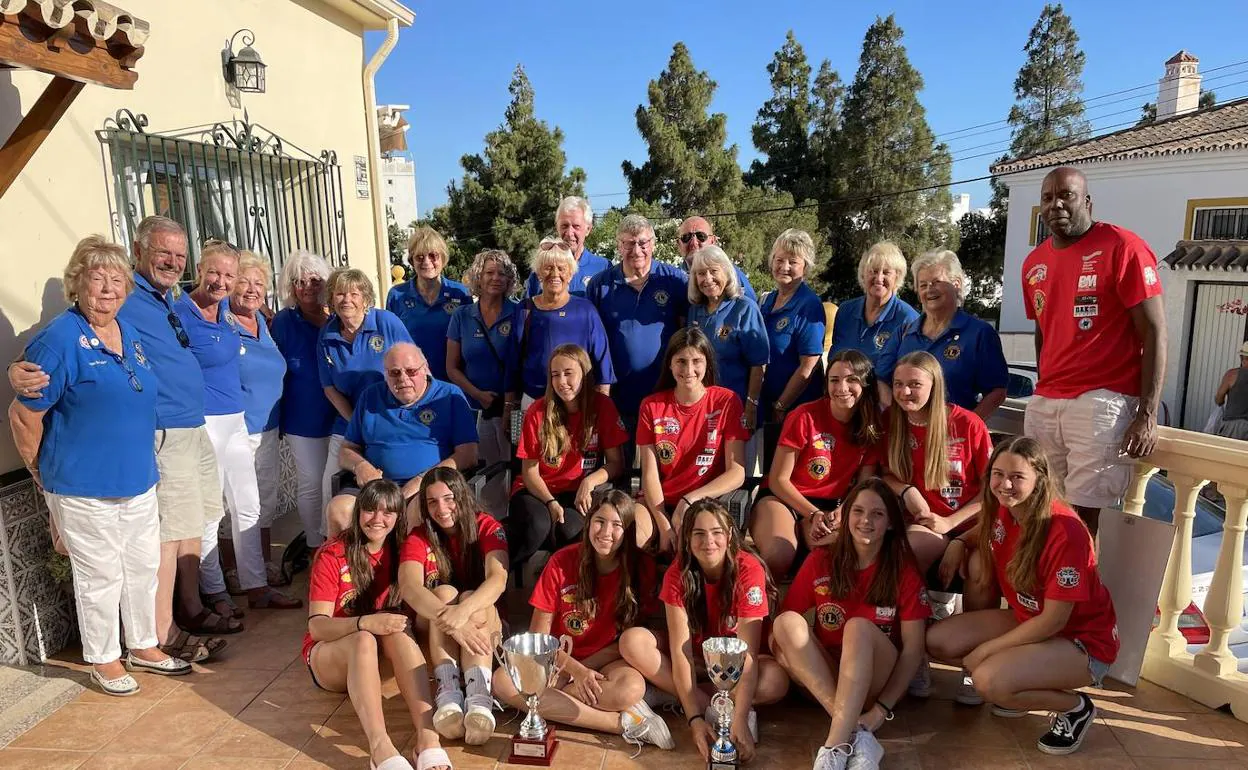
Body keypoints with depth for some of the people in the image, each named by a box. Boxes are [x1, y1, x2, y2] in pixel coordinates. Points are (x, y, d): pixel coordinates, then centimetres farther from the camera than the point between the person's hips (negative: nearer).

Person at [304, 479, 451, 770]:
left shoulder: (400, 551, -2)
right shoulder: (332, 556, -14)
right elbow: (317, 626, -21)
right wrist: (365, 623, -38)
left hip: (381, 658, 3)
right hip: (328, 654, -3)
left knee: (398, 631, -32)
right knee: (364, 640, -36)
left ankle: (428, 738, -47)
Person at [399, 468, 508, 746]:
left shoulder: (487, 528, -8)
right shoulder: (418, 538, -7)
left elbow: (498, 579, -26)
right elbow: (409, 587, -27)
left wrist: (462, 611, -47)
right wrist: (452, 624, -45)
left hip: (483, 618, 0)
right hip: (432, 628, 1)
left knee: (469, 597, -31)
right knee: (445, 592, -29)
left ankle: (479, 698, -50)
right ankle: (448, 694, -45)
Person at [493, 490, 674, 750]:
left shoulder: (642, 567, -9)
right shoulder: (562, 562, -8)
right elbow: (538, 636, -5)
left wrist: (586, 668, -15)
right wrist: (576, 670, -19)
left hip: (609, 662, -3)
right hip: (560, 660, 3)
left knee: (632, 688, -37)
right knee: (503, 680, -28)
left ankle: (546, 700, -16)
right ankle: (625, 723, -25)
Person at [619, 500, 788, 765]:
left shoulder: (749, 569, -26)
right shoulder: (677, 574, -19)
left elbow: (747, 651, -30)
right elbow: (680, 649, -24)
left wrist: (739, 721, -41)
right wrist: (695, 718, -35)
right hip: (697, 654, 2)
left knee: (775, 682, -34)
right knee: (632, 641, -24)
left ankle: (670, 695, -22)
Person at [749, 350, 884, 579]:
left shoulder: (874, 428, 2)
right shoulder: (804, 417, -10)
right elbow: (778, 480, -7)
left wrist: (842, 512, -17)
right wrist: (814, 514, -16)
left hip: (831, 506, 3)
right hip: (783, 499, -3)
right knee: (779, 559, -35)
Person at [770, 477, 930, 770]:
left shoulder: (903, 569, -7)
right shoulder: (820, 560, -3)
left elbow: (913, 649, -9)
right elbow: (783, 617, 0)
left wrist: (882, 708, -19)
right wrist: (782, 653, -22)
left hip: (874, 678, -2)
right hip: (821, 676, 2)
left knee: (859, 627, -32)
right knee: (787, 623, -27)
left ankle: (837, 745, -42)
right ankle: (855, 733, -36)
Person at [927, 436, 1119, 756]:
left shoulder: (1065, 532, -29)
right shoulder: (1003, 511, -8)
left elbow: (1054, 620, -24)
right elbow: (981, 533, 18)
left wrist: (987, 649, -18)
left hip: (1082, 639, -7)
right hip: (1027, 621, 7)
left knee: (989, 681, -30)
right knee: (937, 640, -6)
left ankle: (1074, 706, -2)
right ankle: (1023, 686, 12)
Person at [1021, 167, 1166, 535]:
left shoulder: (1123, 247, -5)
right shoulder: (1033, 263, 15)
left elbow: (1154, 333, -8)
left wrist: (1147, 415, -14)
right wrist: (1043, 395, 18)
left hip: (1103, 403, -6)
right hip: (1043, 406, 6)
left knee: (1085, 514, -8)